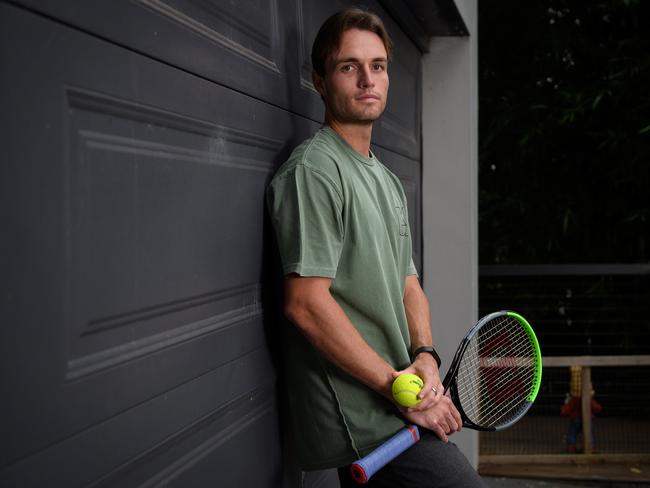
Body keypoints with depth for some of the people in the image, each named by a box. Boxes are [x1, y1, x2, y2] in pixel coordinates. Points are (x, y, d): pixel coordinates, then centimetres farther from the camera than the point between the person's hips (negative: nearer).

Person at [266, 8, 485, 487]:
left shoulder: (387, 179, 18)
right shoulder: (313, 169, -12)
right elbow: (306, 303, -20)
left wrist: (425, 357, -3)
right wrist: (400, 390, -17)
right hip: (362, 418, -8)